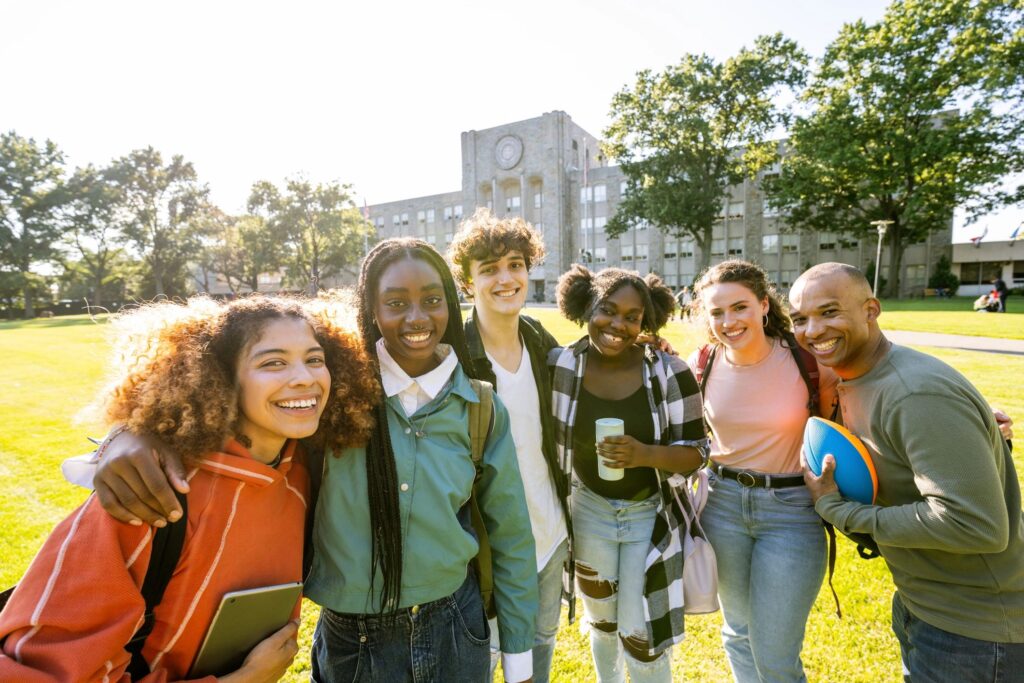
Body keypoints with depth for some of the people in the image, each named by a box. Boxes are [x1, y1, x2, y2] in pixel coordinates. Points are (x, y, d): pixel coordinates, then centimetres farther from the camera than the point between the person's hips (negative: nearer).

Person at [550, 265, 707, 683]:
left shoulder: (671, 373, -18)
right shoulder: (560, 365, -14)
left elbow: (696, 452, -12)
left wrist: (644, 454, -30)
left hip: (652, 516, -2)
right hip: (589, 513, 2)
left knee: (642, 641, 7)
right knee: (602, 624, 24)